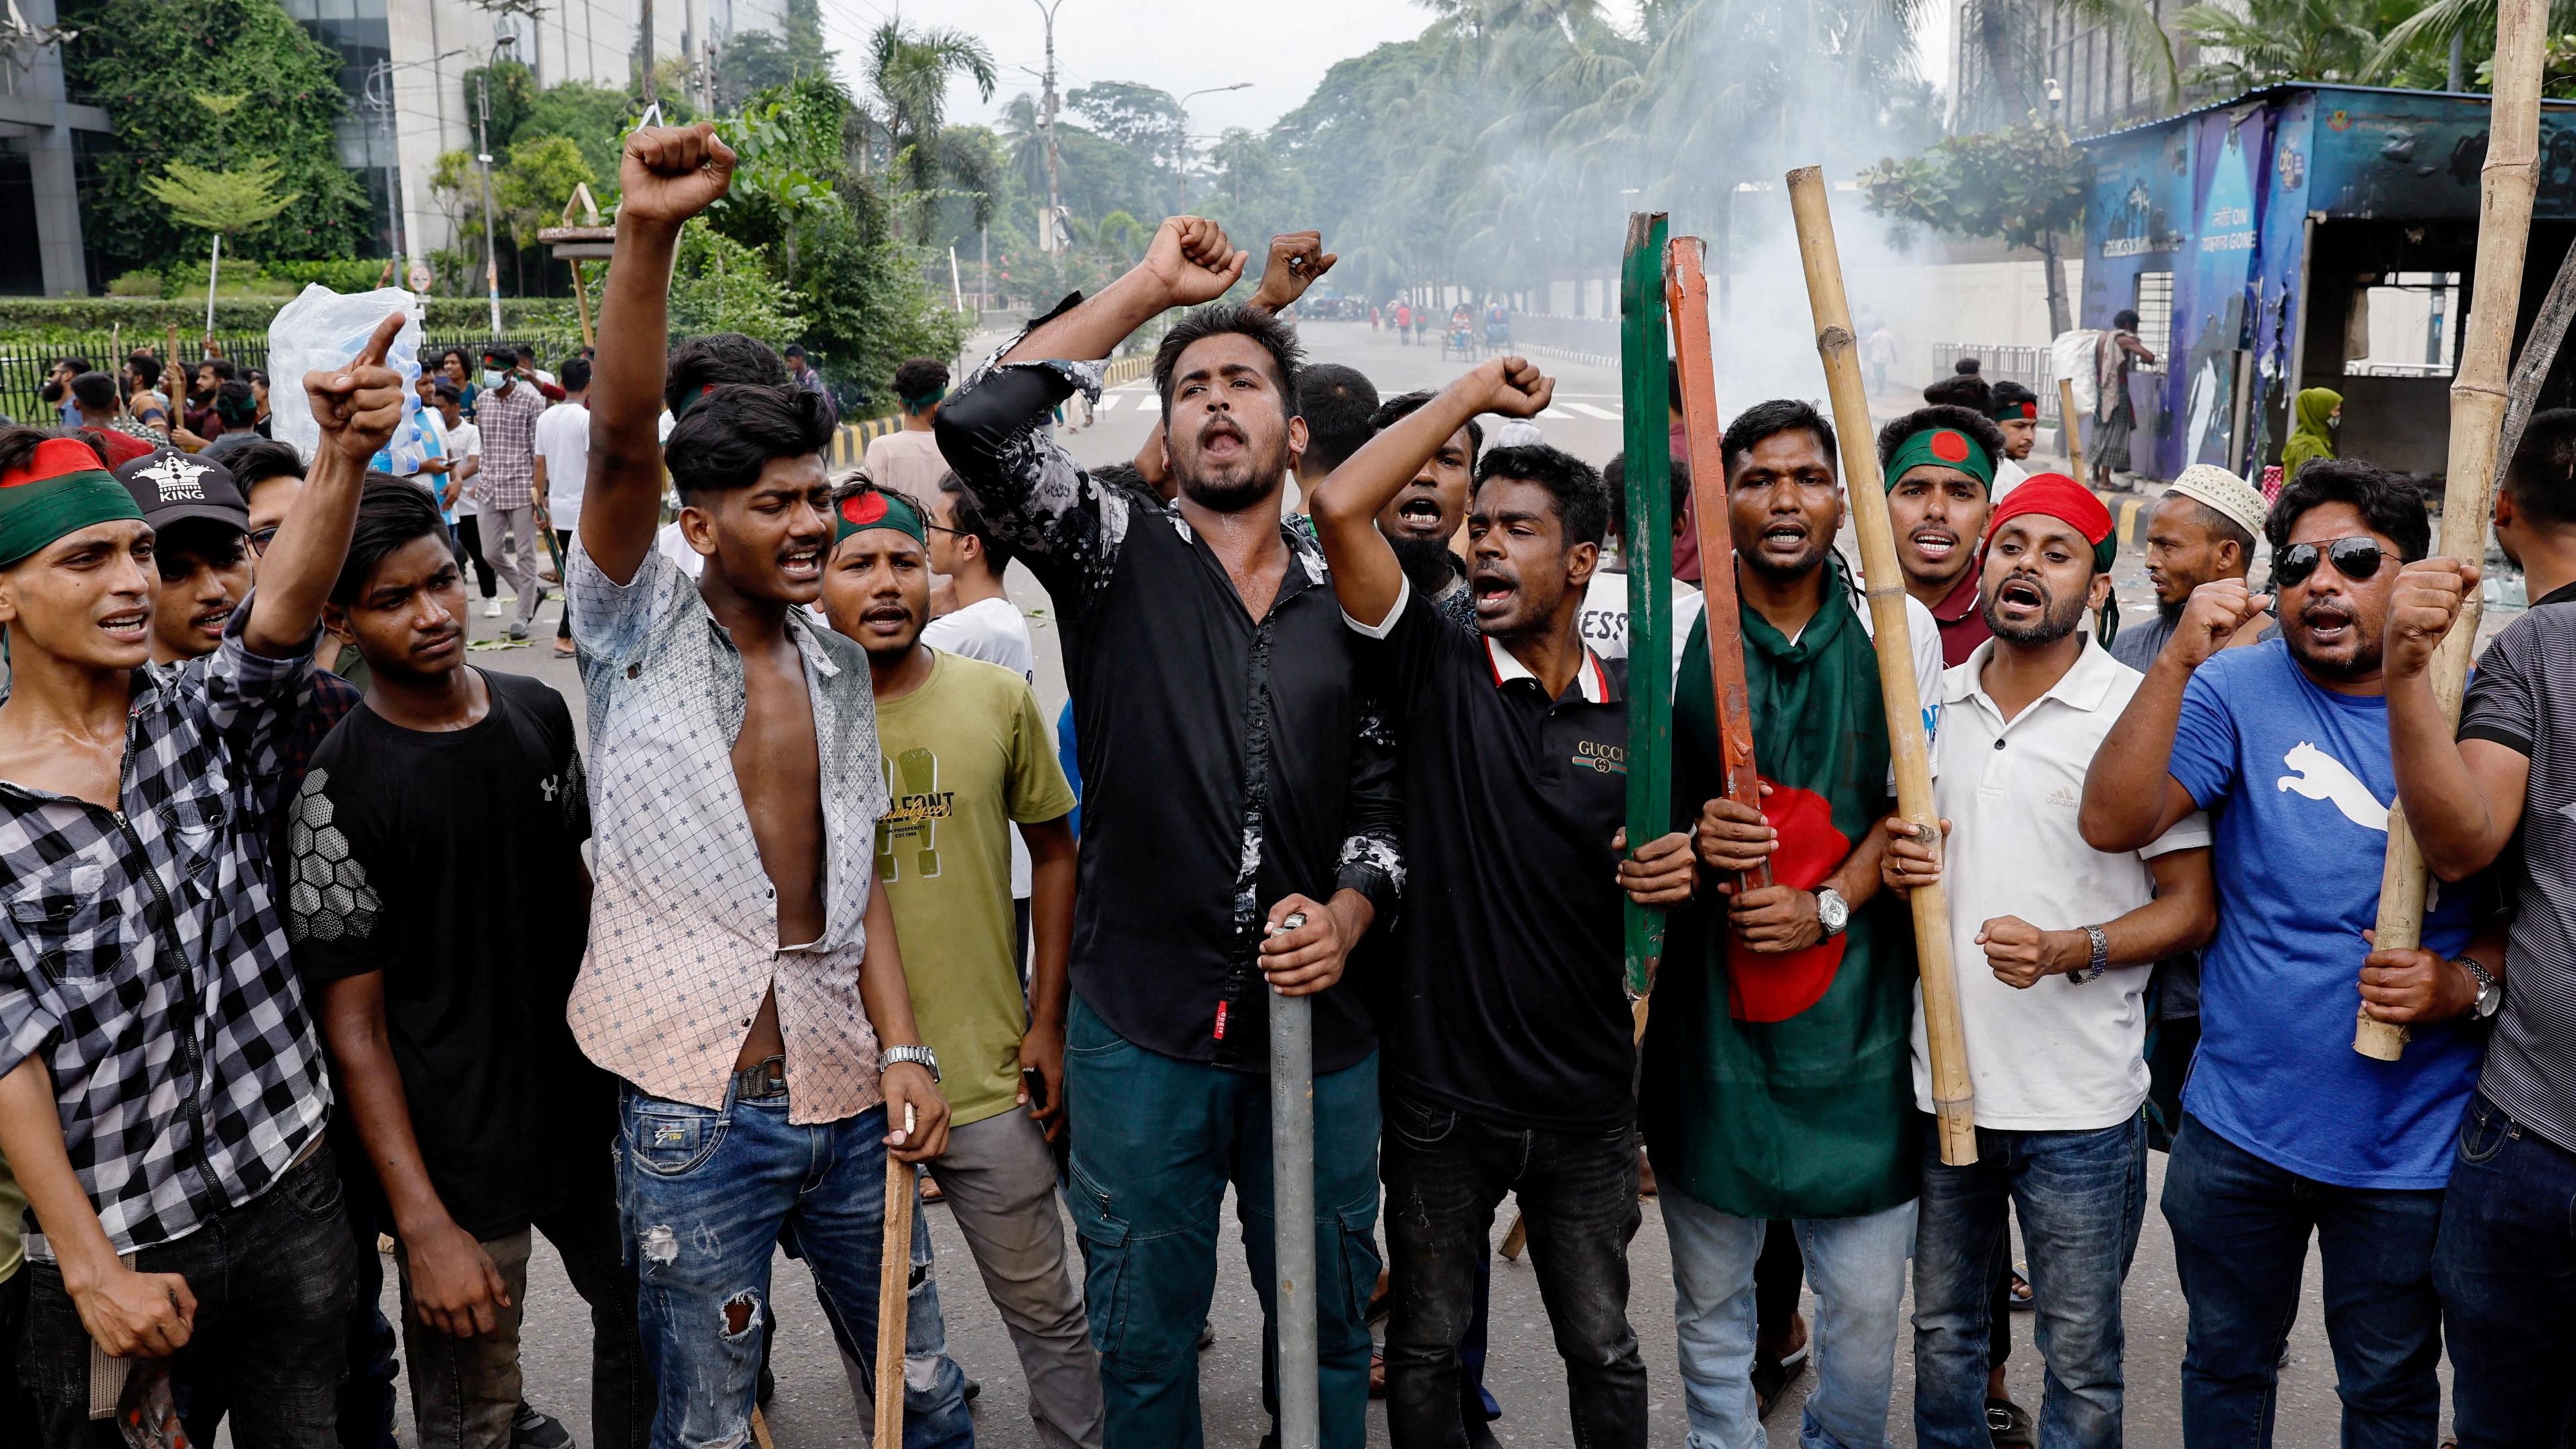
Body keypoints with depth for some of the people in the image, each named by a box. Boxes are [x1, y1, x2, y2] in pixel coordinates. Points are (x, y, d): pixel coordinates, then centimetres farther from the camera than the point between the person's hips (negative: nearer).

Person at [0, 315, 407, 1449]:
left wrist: (344, 451, -40)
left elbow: (285, 609, -22)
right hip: (110, 1244, -2)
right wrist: (93, 1270, -13)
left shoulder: (201, 718, 0)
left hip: (291, 1195, 3)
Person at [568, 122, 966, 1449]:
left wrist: (902, 1048, -1)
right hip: (696, 1105, -4)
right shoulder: (639, 627, -4)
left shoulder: (838, 666, 10)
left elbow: (860, 871, 10)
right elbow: (621, 443, -21)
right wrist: (646, 236, -33)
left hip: (845, 1094, 4)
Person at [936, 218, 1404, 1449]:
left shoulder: (1348, 600, 8)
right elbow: (980, 425, -16)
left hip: (1320, 1027, 2)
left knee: (1327, 1322, 18)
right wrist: (1146, 288, -9)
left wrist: (1347, 914, -7)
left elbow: (1385, 792, 12)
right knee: (1144, 1339, 15)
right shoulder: (1119, 558, -1)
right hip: (1142, 1029, -2)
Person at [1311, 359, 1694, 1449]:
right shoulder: (1438, 672, -7)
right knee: (1426, 1348, 16)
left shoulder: (1634, 711, 0)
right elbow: (1341, 508, -20)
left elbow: (1662, 867, 13)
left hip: (1586, 1101, 2)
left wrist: (1681, 872, -12)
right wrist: (1475, 393, -13)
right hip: (1441, 1095, -1)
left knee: (1603, 1353, 18)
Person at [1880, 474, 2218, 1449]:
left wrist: (2069, 951, -23)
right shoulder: (1935, 702, 6)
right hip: (1941, 1080, 4)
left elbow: (2192, 905, -7)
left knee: (2081, 1359, 9)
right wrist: (1896, 871, -5)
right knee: (1943, 1333, 19)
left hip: (2080, 1103, -4)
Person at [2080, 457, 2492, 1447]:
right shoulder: (2239, 688, -6)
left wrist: (2464, 986, -16)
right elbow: (2111, 823, -19)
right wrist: (2176, 661, -28)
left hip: (2408, 1138, 0)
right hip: (2239, 1121, 0)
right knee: (2225, 1365, 19)